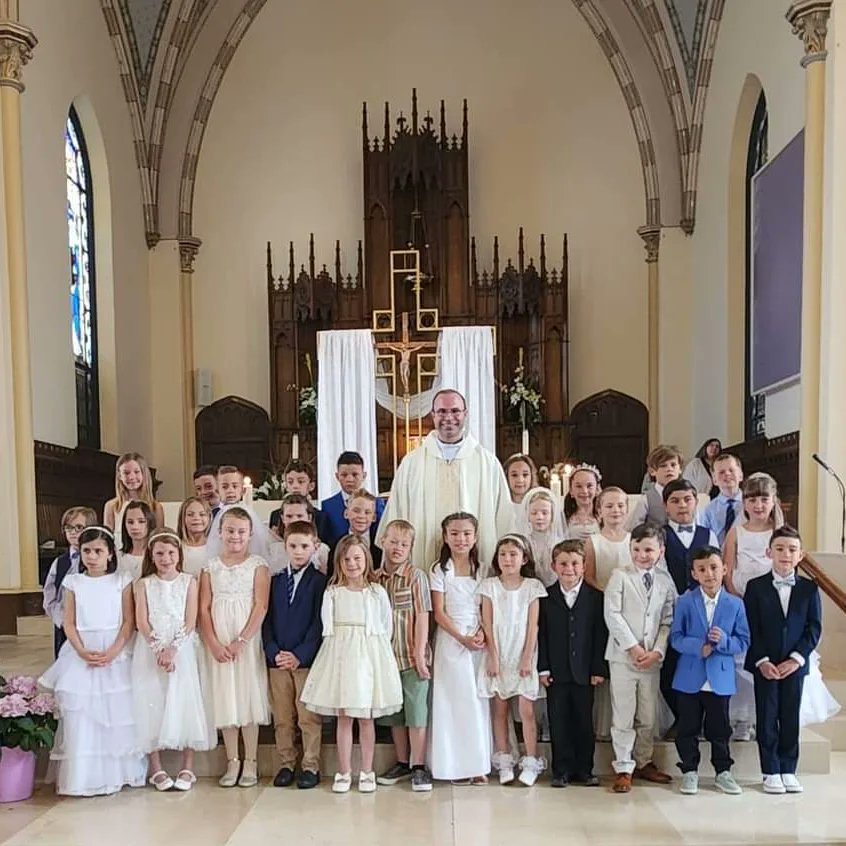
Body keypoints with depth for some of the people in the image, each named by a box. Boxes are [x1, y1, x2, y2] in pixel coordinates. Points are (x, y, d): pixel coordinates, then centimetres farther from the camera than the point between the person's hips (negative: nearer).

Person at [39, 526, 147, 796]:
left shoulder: (122, 581, 1)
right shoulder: (73, 582, 7)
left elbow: (129, 622, -2)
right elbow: (69, 623, 3)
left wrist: (112, 653, -15)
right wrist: (83, 652, -12)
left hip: (116, 654, -2)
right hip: (81, 655, 2)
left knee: (117, 711, -2)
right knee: (80, 713, -2)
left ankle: (119, 773, 9)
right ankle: (83, 776, 5)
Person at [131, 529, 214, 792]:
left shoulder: (189, 582, 2)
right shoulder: (143, 585, 4)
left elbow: (190, 622, -4)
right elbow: (142, 622, -3)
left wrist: (172, 649, -16)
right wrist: (159, 649, -15)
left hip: (182, 650, -1)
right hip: (151, 651, 1)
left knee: (184, 702, -1)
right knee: (152, 704, 1)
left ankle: (187, 768, 7)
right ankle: (156, 768, 10)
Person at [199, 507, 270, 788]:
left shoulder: (257, 565, -1)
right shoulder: (211, 567, 6)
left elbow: (260, 607, -7)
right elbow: (204, 608, 2)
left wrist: (241, 641, -14)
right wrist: (214, 644, -8)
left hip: (247, 641, -2)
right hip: (218, 644, 2)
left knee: (248, 696, 1)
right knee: (224, 698, 6)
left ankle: (250, 762, 10)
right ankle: (232, 761, 16)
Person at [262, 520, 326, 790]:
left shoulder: (320, 581, -2)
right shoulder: (275, 581, 11)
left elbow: (319, 623, -7)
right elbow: (267, 621, 7)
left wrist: (300, 655, -15)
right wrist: (273, 652, -7)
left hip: (307, 659, -4)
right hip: (277, 660, 4)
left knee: (309, 718, 1)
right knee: (282, 718, 9)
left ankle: (311, 767, 11)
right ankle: (287, 764, 21)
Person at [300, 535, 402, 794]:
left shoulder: (378, 592, 0)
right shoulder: (332, 593, 2)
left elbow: (386, 628, 5)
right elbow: (327, 627, 5)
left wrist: (369, 651, 2)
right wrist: (341, 649, 0)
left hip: (369, 655, -1)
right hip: (340, 655, 1)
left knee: (366, 717, 6)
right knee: (343, 717, 5)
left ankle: (366, 772, 16)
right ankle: (344, 772, 14)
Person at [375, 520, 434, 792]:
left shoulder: (416, 576, -7)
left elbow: (422, 616, -9)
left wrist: (420, 653, -13)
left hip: (412, 656, -4)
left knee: (416, 711, 0)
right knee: (393, 712, 14)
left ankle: (419, 767, 8)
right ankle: (402, 763, 27)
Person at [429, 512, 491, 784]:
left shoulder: (482, 569, 8)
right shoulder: (439, 570, 0)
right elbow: (438, 612, -4)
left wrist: (482, 632, -11)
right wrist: (462, 638, -13)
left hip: (479, 639, 3)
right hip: (450, 639, -3)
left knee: (478, 699, 2)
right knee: (454, 698, -3)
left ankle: (478, 763, 9)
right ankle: (456, 765, 4)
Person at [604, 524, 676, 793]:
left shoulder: (665, 581, 7)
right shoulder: (620, 576, -2)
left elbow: (668, 621, 5)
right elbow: (612, 615, -8)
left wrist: (657, 651, -7)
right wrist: (633, 647, -13)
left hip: (652, 658, 3)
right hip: (623, 656, -3)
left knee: (648, 717, 12)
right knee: (623, 716, 0)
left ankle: (643, 762, 27)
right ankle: (623, 768, 10)